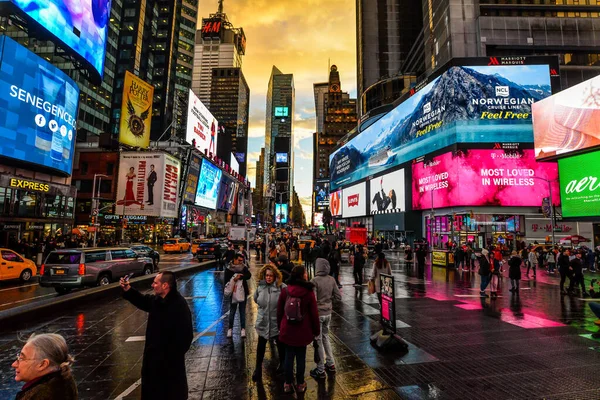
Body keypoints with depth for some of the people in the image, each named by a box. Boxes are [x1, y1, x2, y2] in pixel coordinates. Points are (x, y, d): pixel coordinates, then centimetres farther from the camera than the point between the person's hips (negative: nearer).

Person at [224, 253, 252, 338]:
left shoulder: (244, 267, -2)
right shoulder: (228, 269, -7)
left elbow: (249, 275, -15)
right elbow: (226, 281, -5)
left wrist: (240, 277, -26)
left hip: (243, 292, 1)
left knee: (242, 311, 9)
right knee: (232, 311, 9)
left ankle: (243, 329, 17)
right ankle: (230, 329, 22)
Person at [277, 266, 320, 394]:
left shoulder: (285, 291, -7)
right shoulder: (309, 293, -15)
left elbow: (279, 311, 2)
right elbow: (314, 314, -9)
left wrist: (280, 326, 17)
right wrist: (316, 330, 5)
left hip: (287, 330, 2)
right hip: (303, 331, -2)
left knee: (289, 356, 14)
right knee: (301, 357, 12)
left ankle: (288, 384, 27)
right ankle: (300, 384, 27)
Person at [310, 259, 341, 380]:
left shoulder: (315, 281, -20)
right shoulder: (332, 280, -4)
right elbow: (338, 297, 1)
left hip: (318, 313, -5)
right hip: (328, 313, 5)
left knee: (318, 340, 8)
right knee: (325, 336, 24)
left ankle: (320, 370, 20)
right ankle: (330, 364, 33)